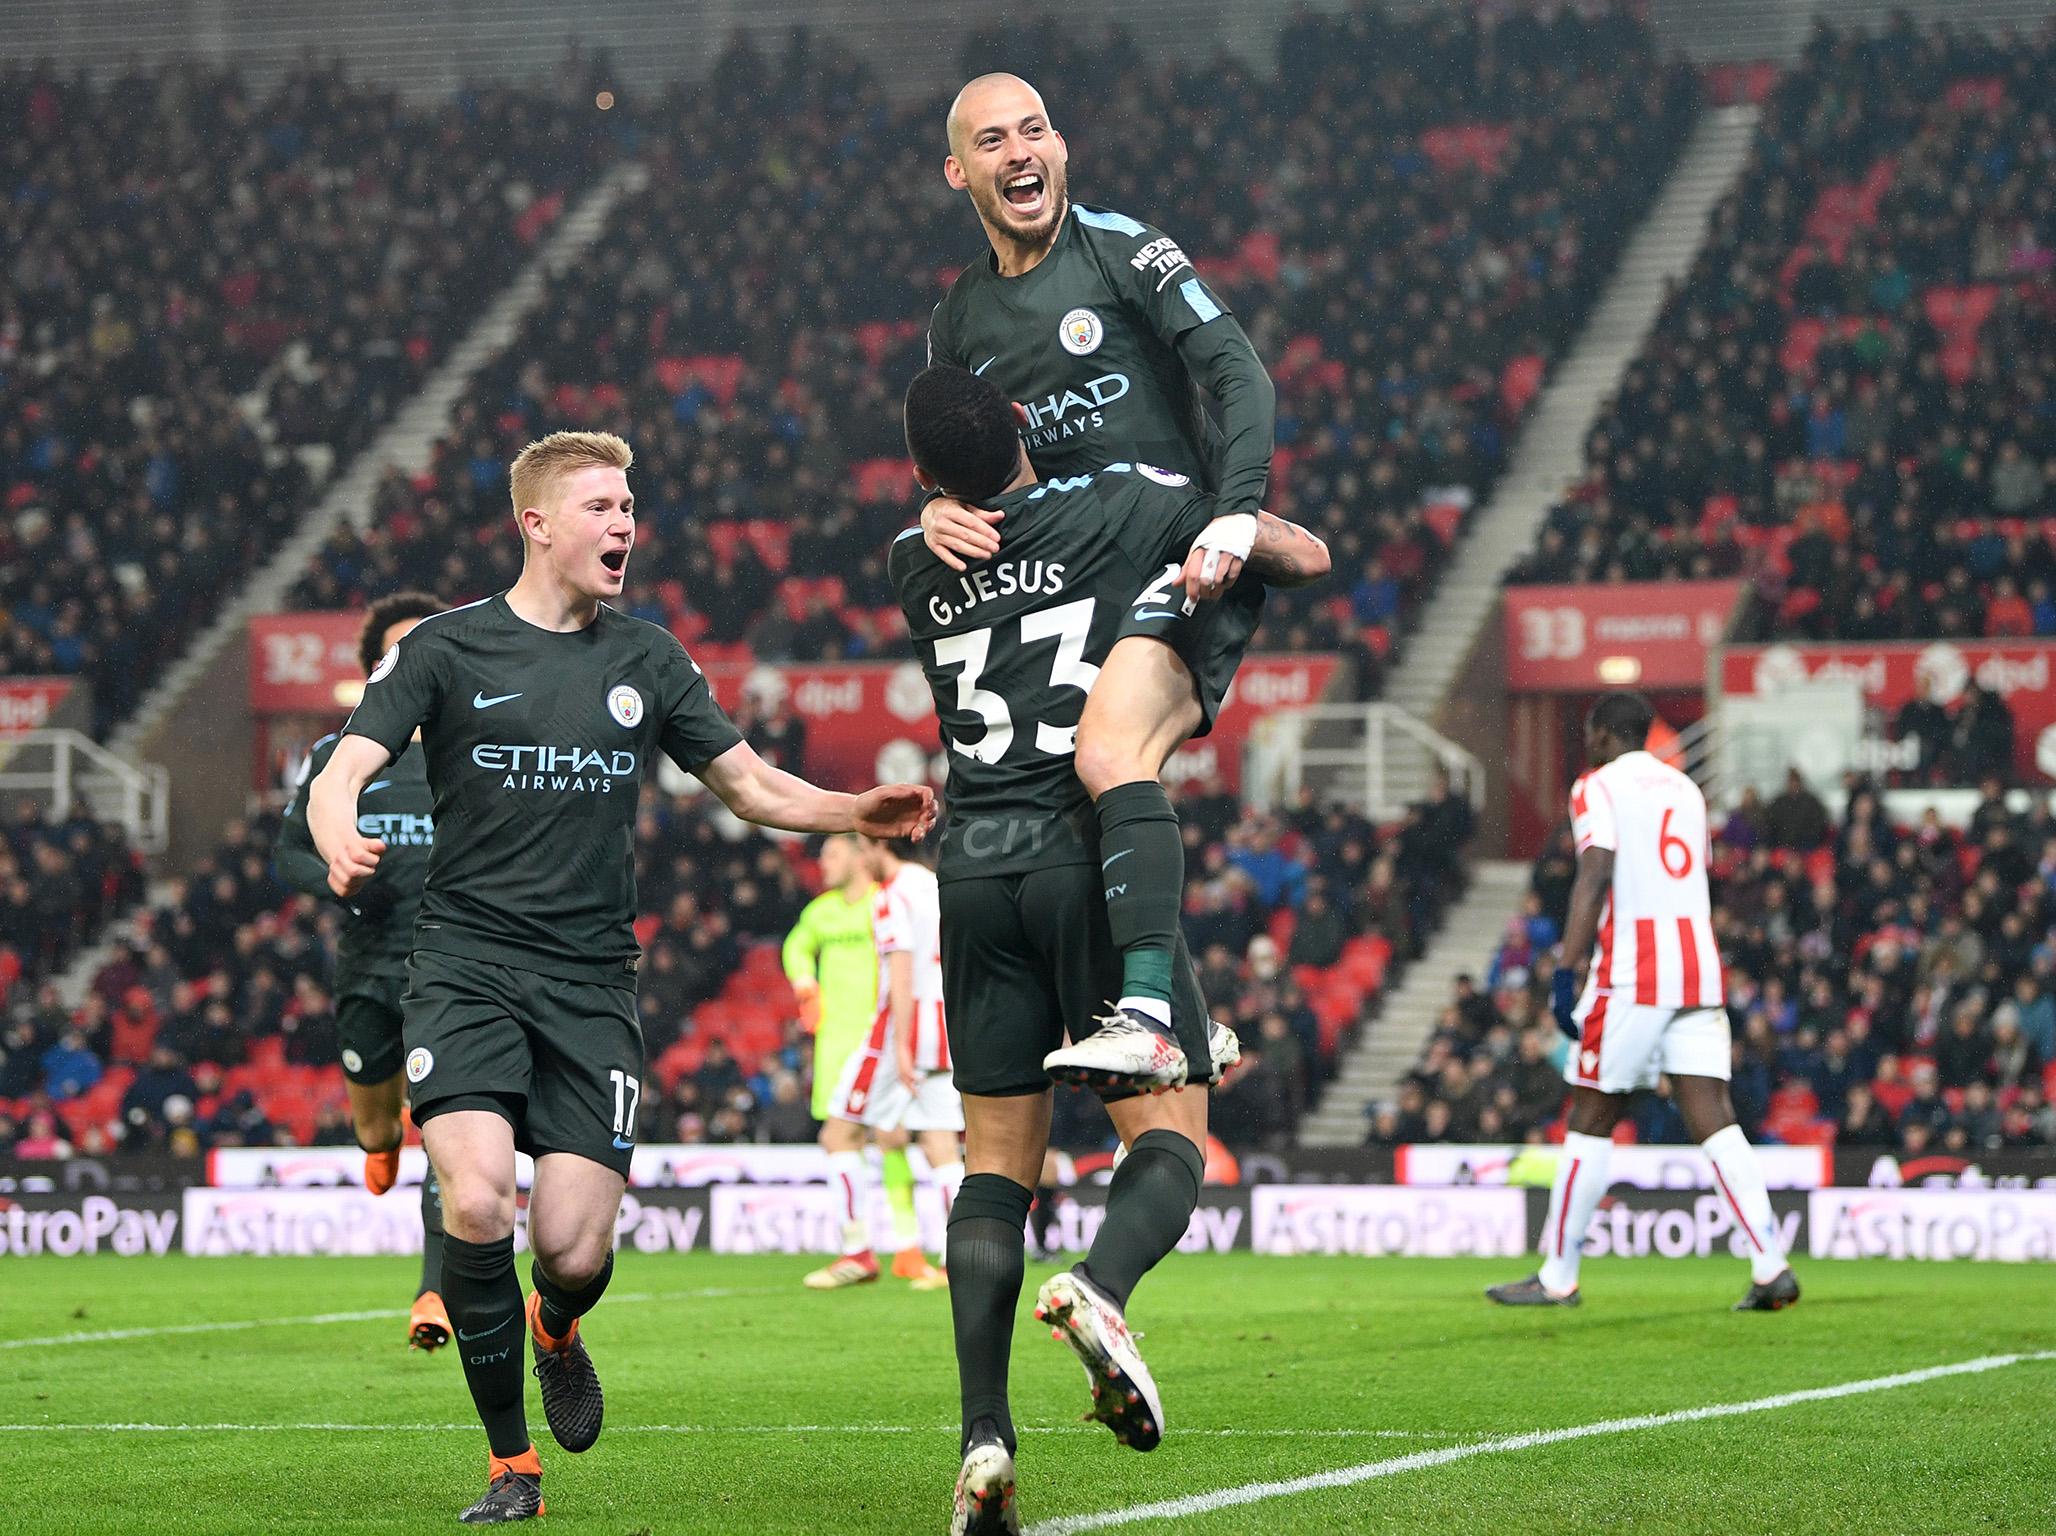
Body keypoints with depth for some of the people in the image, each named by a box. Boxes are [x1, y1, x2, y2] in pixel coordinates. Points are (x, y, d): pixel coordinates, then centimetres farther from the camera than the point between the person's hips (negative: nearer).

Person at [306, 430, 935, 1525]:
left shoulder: (647, 662, 13)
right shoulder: (447, 650, 2)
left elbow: (751, 785, 19)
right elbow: (339, 776, -6)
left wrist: (862, 812, 1)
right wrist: (342, 845, -29)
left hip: (591, 984, 2)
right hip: (465, 969, -2)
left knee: (576, 1252, -9)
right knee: (477, 1202, -23)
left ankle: (556, 1330, 31)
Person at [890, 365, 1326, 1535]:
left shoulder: (914, 563, 9)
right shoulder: (1128, 504, 0)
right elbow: (1306, 559, 10)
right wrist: (1244, 533, 28)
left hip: (975, 868, 3)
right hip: (1092, 857, -3)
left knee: (997, 1164, 7)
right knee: (1170, 1137, 1)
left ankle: (984, 1440, -6)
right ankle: (1101, 1287, -32)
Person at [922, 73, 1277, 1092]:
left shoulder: (1119, 250, -3)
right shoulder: (959, 319, 15)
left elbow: (1238, 375, -12)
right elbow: (955, 469, 21)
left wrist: (1236, 516, -25)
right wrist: (935, 512, -4)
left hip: (1182, 560, -8)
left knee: (1110, 752, -31)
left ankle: (1145, 1012, -41)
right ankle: (1183, 1018, 20)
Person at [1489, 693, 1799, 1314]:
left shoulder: (1599, 786, -1)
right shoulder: (1685, 789, 20)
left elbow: (1596, 876, -14)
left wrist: (1569, 968, -18)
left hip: (1631, 977, -6)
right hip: (1699, 968, 6)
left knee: (1592, 1121, 3)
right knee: (1712, 1119, 0)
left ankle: (1558, 1277, 10)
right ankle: (1771, 1267, -12)